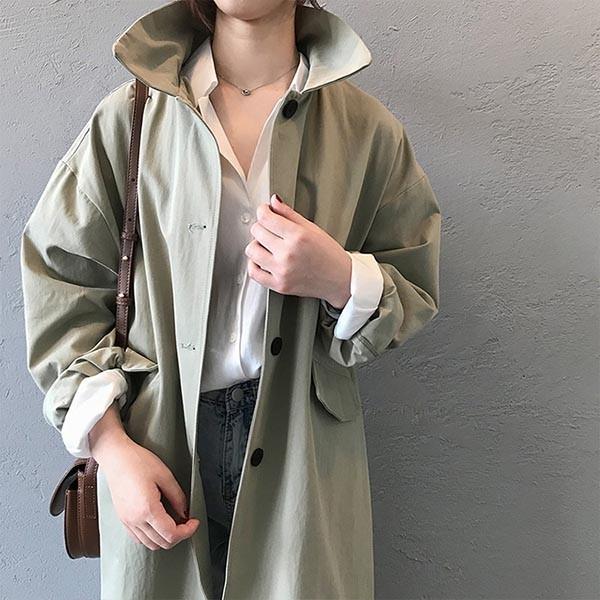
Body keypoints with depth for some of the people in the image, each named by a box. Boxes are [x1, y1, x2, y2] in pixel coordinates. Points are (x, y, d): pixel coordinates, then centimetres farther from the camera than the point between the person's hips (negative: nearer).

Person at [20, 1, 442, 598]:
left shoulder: (366, 127, -1)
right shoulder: (132, 114, -2)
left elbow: (414, 295, 5)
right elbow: (59, 282, 0)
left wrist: (344, 280, -18)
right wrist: (110, 445, -8)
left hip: (303, 453, 1)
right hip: (154, 443, 0)